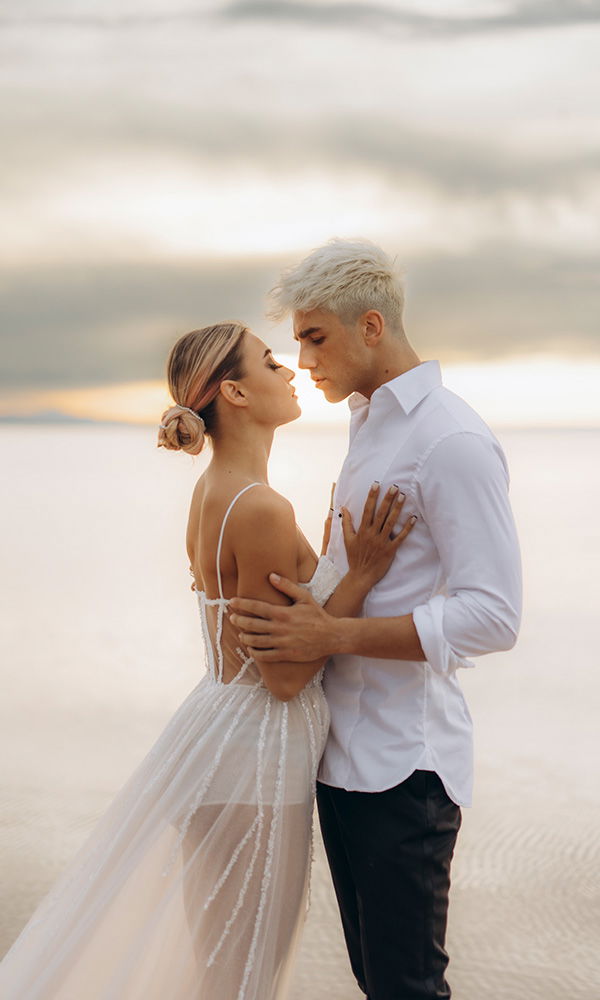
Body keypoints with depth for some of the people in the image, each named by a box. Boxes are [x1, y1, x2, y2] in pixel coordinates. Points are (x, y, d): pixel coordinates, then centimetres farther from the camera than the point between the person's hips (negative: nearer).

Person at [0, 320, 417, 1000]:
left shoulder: (212, 492, 8)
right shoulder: (260, 509, -22)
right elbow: (285, 673, -19)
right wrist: (361, 573, -17)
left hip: (227, 734, 10)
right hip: (252, 757, -10)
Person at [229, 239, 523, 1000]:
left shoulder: (451, 442, -15)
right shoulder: (370, 426, 15)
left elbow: (492, 616, -21)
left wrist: (333, 636, -23)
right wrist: (262, 586, 12)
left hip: (403, 762, -9)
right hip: (344, 745, 9)